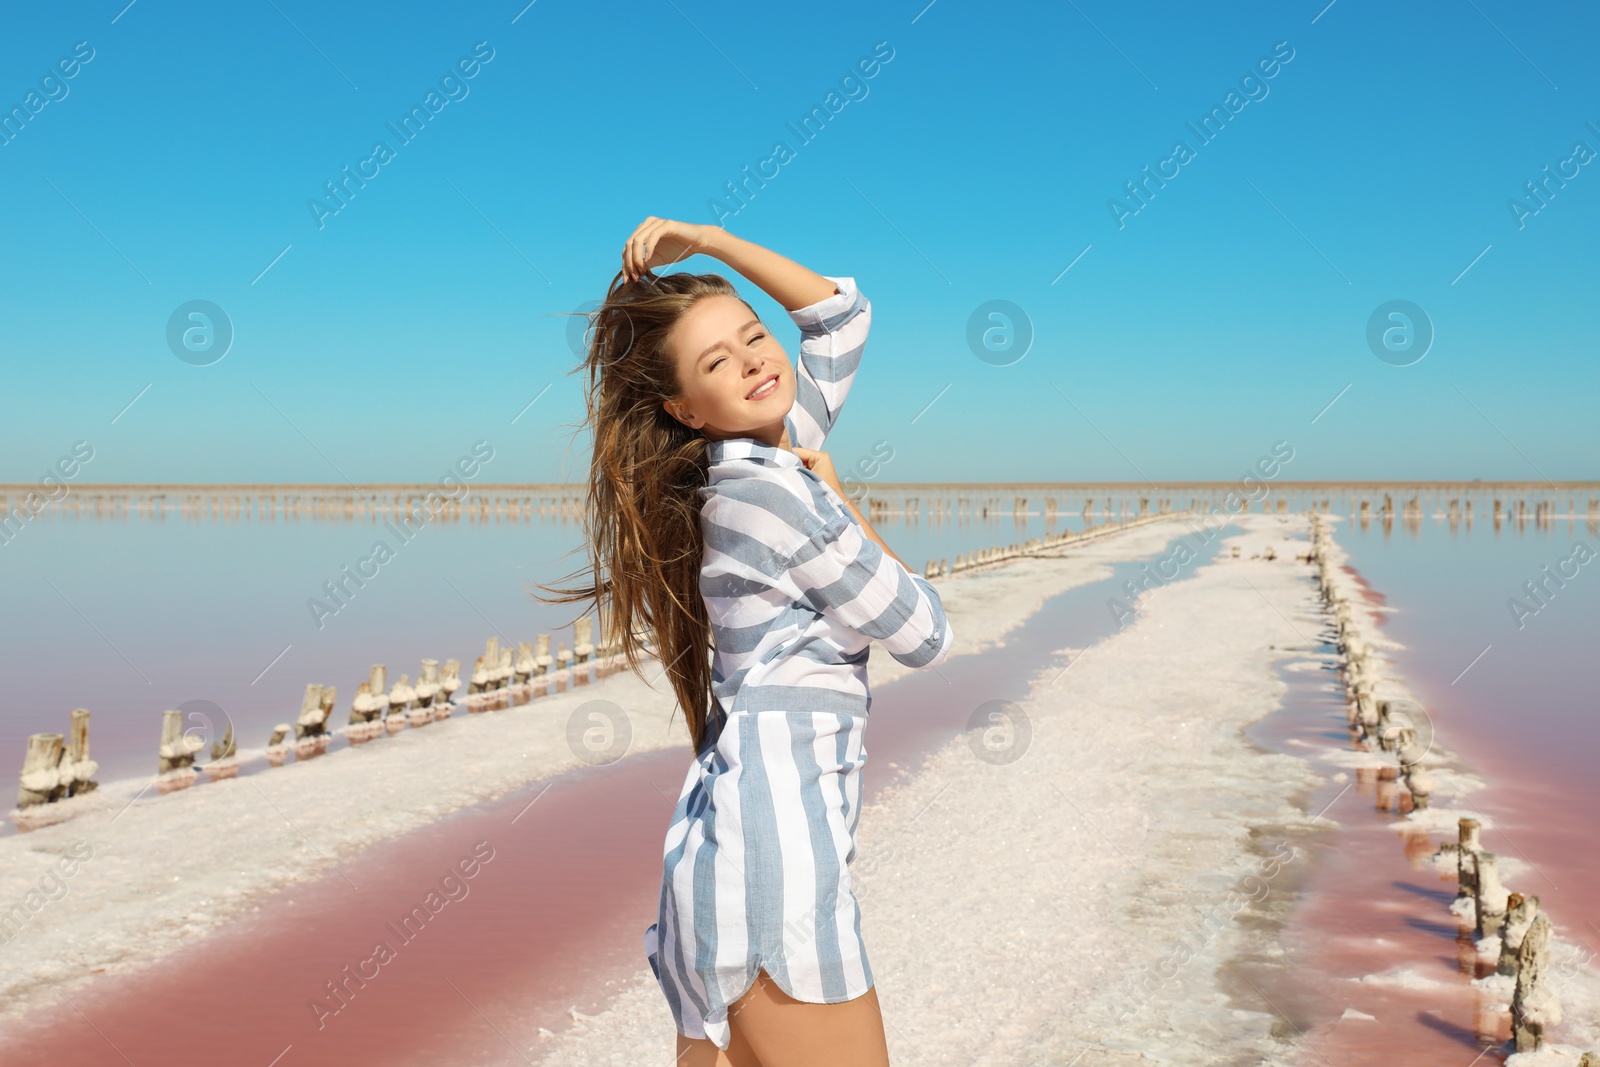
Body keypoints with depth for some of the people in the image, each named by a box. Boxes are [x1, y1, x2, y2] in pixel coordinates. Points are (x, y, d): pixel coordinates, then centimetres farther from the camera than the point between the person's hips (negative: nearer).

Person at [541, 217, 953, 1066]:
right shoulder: (772, 489, -12)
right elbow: (926, 638, -6)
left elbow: (843, 312, 26)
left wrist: (706, 241, 17)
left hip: (723, 813, 9)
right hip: (777, 821, -9)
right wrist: (834, 491, 3)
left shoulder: (769, 458, 13)